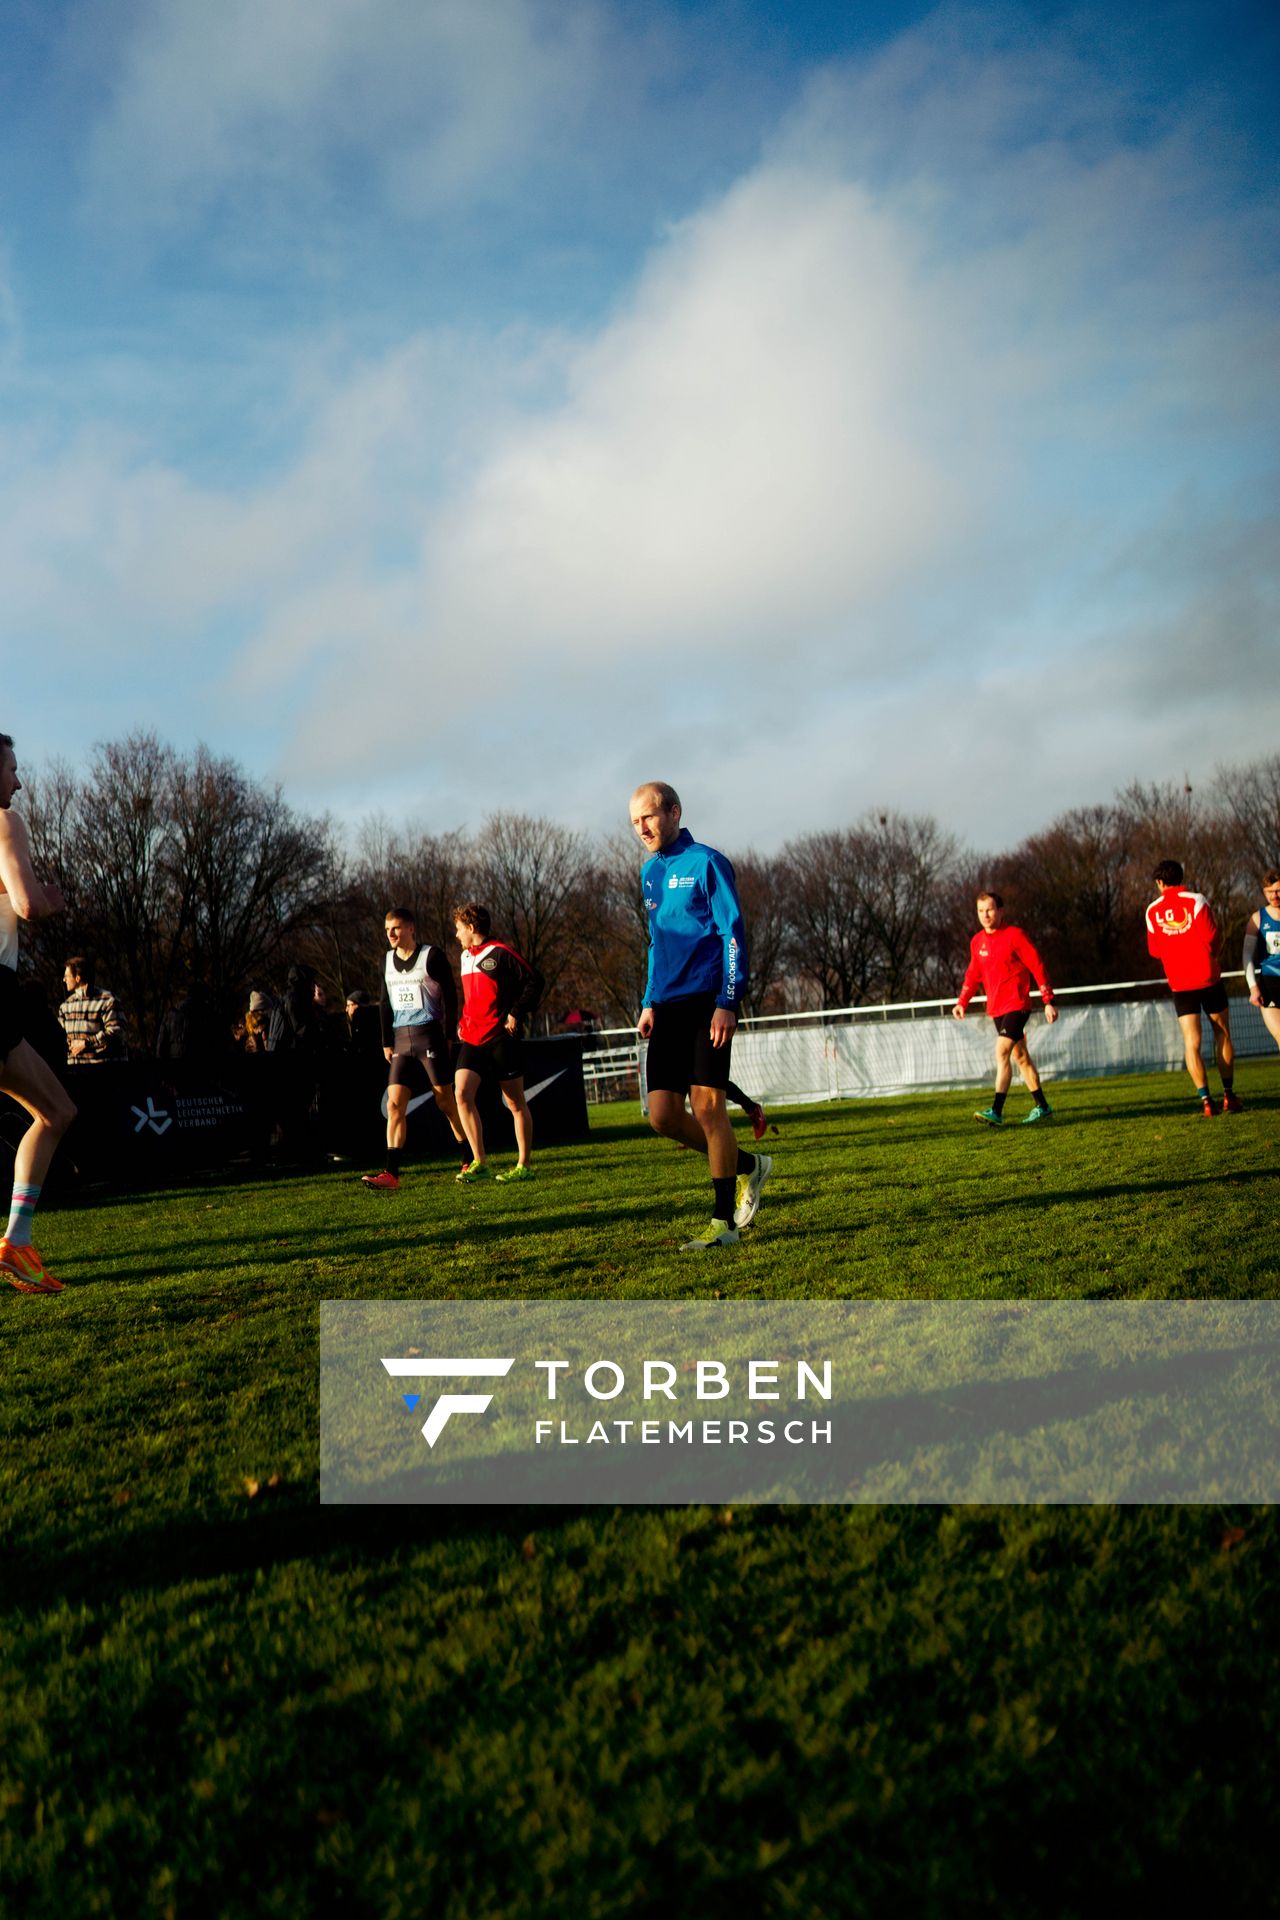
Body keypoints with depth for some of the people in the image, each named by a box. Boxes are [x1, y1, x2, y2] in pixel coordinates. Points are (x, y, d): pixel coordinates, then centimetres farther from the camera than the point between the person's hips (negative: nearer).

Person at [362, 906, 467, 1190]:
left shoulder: (432, 955, -4)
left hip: (429, 1034, -5)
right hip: (402, 1040, 5)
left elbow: (450, 996, -5)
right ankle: (391, 1174, -10)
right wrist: (387, 1043, 14)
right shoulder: (388, 961, 13)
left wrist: (448, 1036, -9)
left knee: (446, 1101, 1)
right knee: (394, 1104, -6)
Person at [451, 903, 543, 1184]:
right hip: (472, 1039, 7)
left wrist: (516, 1013, -15)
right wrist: (462, 1022, 15)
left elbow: (534, 981, -12)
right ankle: (479, 1163, -6)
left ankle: (524, 1166, 10)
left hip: (501, 1038, -7)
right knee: (462, 1093, -10)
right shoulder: (466, 956, 15)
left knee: (515, 1103, 1)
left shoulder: (500, 953, -9)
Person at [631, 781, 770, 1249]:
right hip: (667, 1008, 7)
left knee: (707, 1106, -8)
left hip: (706, 1003, -7)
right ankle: (747, 1166, 22)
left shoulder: (706, 863, -6)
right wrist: (649, 1003, 17)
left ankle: (724, 1223, 0)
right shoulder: (650, 872, 16)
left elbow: (734, 934, -10)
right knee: (663, 1115, 1)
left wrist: (728, 1003, -17)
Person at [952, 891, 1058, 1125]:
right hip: (996, 1008, 7)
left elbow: (1037, 966, -9)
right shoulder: (977, 941, 8)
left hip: (1017, 1005, -7)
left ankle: (996, 1112, -22)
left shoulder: (1015, 935, -10)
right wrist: (962, 1002, 6)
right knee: (1019, 1055, 13)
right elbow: (973, 974, 18)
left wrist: (1048, 1001, -12)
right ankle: (1042, 1107, 24)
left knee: (1002, 1051, -19)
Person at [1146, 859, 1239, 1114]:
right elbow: (1212, 938, -12)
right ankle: (1228, 1095, 14)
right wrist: (1212, 954, 9)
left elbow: (1154, 951, 9)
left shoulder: (1153, 910, 4)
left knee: (1191, 1041, -1)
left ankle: (1205, 1100, -11)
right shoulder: (1196, 900, -6)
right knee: (1222, 1034, 13)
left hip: (1179, 984, 1)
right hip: (1208, 978, -1)